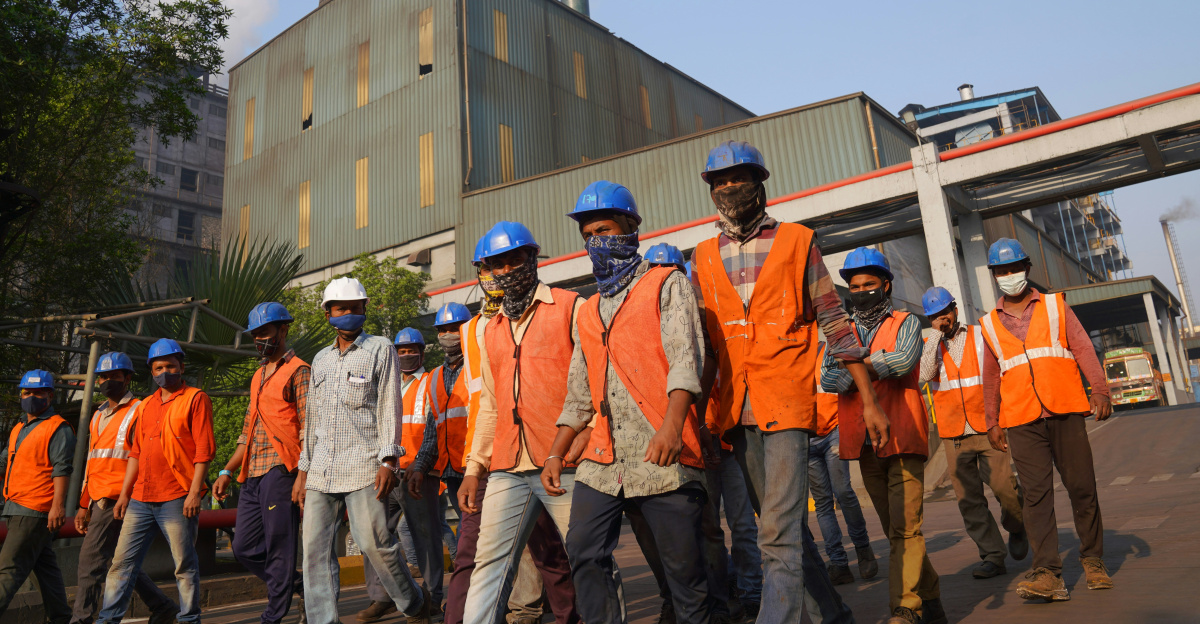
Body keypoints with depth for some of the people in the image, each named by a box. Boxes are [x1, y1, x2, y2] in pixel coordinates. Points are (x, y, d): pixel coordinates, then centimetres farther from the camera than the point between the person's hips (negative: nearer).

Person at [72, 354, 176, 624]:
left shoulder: (138, 412, -6)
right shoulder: (98, 416, 20)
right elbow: (92, 463, 23)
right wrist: (84, 505, 19)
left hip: (117, 499, -8)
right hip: (100, 500, 8)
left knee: (92, 557, -8)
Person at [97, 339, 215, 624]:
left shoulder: (196, 399, -2)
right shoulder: (146, 405, 18)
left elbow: (203, 450, -9)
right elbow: (136, 453, 20)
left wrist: (195, 492, -16)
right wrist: (124, 495, 14)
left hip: (177, 500, -6)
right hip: (141, 499, 6)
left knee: (184, 565, 1)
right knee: (122, 562, 8)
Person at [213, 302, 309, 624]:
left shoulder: (298, 371, -3)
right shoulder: (259, 375, 22)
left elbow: (309, 428, -11)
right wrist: (227, 471, 20)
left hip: (280, 469, -9)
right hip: (252, 474, 9)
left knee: (278, 546, -4)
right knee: (244, 547, 10)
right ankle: (299, 586, 24)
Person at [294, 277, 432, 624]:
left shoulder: (380, 349, 4)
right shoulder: (321, 359, 20)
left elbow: (389, 408, -3)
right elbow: (313, 417, 21)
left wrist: (388, 460, -12)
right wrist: (303, 470, 16)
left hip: (363, 466, -5)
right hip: (322, 470, 6)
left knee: (373, 542, -7)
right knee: (315, 548, -1)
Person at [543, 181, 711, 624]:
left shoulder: (666, 285, 5)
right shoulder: (589, 313, 21)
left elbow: (685, 359, -11)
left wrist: (672, 425, -26)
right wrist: (555, 455, 15)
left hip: (662, 459, -5)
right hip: (603, 462, 5)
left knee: (684, 568, 1)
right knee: (584, 555, -2)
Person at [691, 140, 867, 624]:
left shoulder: (796, 241, 3)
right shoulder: (704, 259, 12)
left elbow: (834, 324, 3)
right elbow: (705, 344, 13)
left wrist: (869, 399, 1)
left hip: (786, 403, -4)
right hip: (736, 410, 4)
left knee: (778, 532, -13)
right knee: (784, 525, 15)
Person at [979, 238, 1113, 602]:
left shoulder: (1055, 306, 12)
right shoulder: (990, 323, 13)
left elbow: (1083, 348, 4)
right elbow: (991, 377, 17)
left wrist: (1100, 391, -9)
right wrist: (992, 423, 14)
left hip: (1065, 413, 0)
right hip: (1021, 422, 0)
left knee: (1082, 488, 2)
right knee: (1036, 494, -6)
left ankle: (1093, 560, 19)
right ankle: (1047, 572, -10)